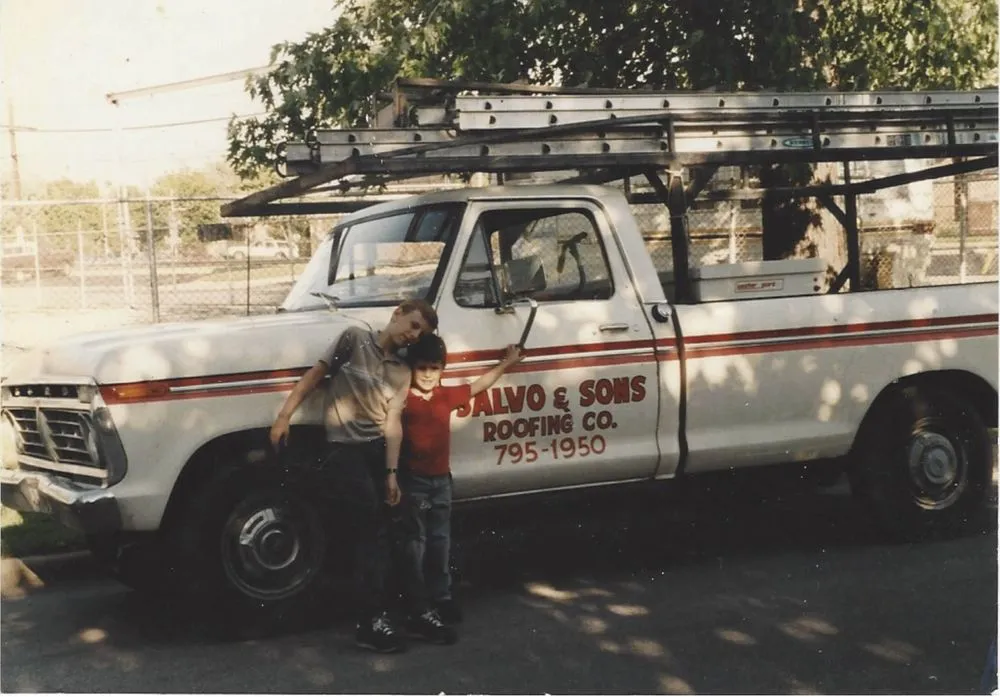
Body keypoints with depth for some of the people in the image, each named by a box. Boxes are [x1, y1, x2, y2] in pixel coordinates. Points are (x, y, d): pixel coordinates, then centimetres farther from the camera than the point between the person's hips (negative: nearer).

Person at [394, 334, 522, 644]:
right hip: (413, 482, -7)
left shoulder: (447, 395, 5)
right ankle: (420, 614, -2)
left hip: (441, 480, 7)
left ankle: (440, 598, 34)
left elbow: (478, 386, 19)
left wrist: (506, 362, 27)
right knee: (415, 548, -3)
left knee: (440, 543, 19)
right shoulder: (402, 400, -14)